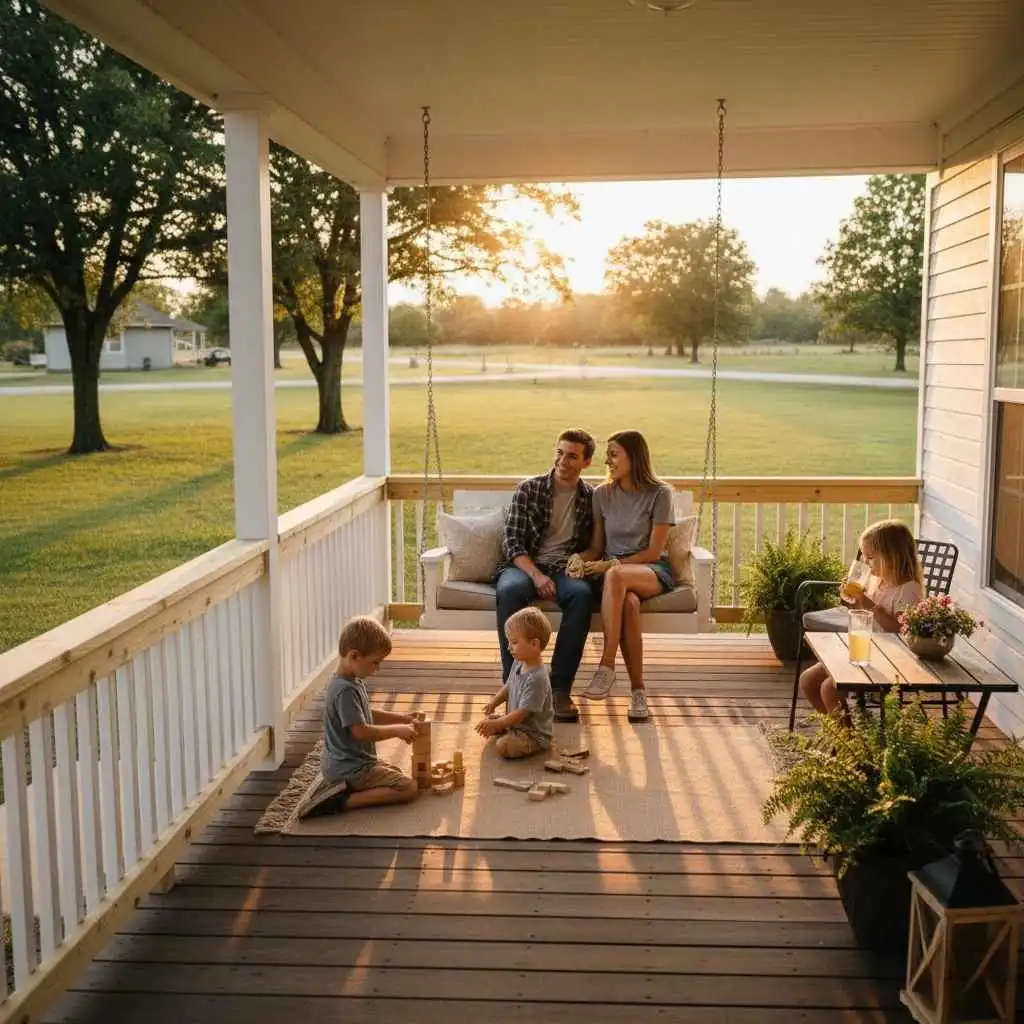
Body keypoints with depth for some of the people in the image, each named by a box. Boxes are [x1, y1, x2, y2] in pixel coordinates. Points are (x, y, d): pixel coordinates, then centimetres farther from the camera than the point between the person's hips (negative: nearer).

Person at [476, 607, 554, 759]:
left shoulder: (536, 679, -32)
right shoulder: (519, 663, -4)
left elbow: (522, 713, -30)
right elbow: (509, 686, 14)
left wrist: (496, 724, -28)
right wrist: (494, 702, -3)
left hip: (535, 734, -9)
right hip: (515, 721, 9)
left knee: (503, 746, -27)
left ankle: (539, 746, -5)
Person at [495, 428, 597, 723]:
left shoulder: (591, 498, 11)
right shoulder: (528, 490, 4)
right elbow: (512, 541, -3)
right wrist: (536, 575, -18)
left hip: (564, 569, 1)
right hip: (523, 566, -1)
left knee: (582, 593, -35)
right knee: (510, 590, -38)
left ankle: (560, 688, -31)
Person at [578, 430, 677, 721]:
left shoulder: (659, 493, -3)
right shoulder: (602, 494, 10)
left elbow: (653, 552, -6)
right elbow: (596, 547, 14)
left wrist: (610, 565, -14)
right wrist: (579, 558, -9)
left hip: (653, 572, -2)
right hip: (613, 574, 3)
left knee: (616, 576, -39)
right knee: (628, 603, -36)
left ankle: (607, 666, -38)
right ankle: (637, 691, -32)